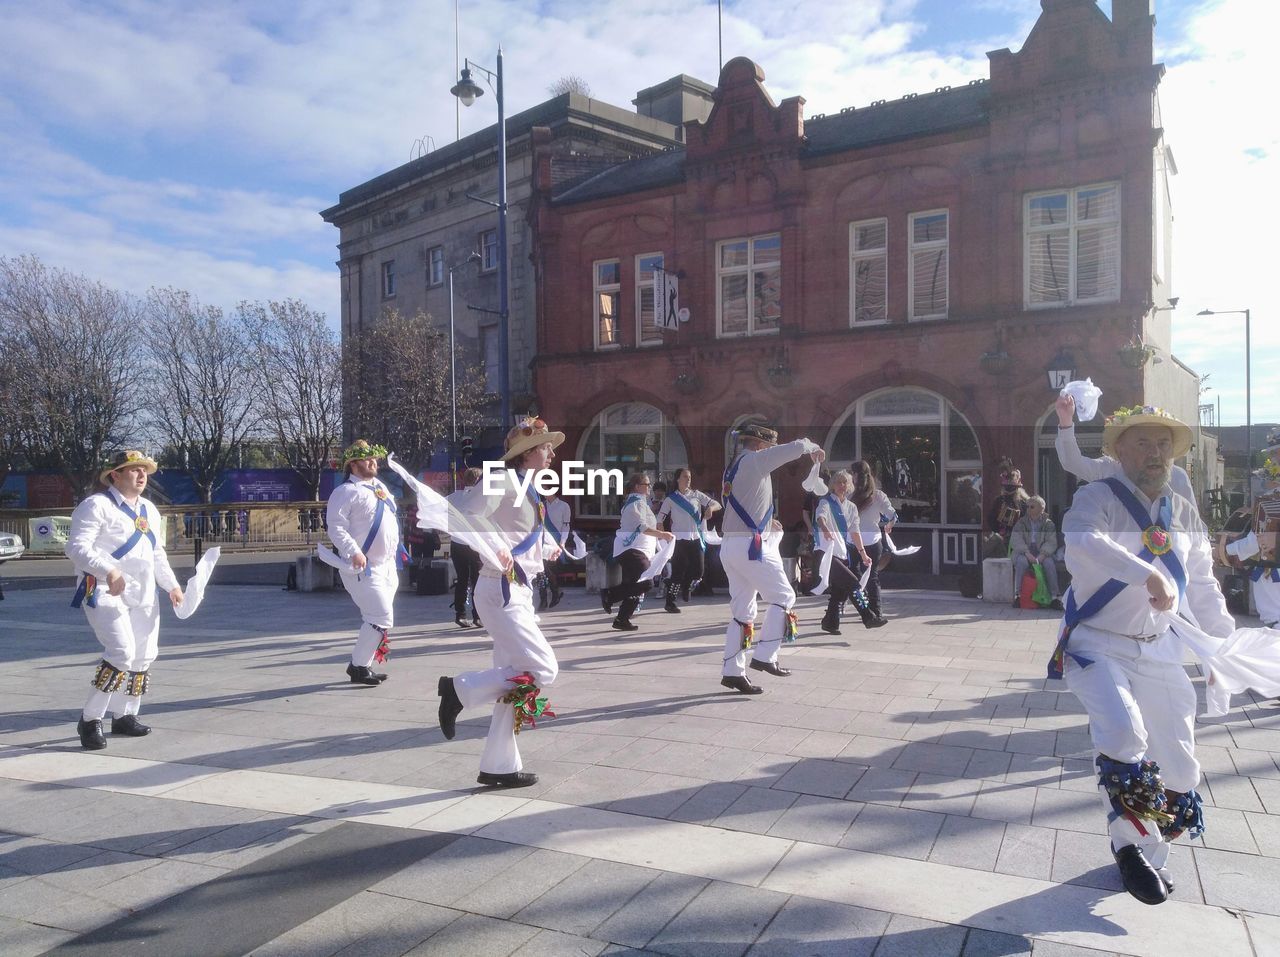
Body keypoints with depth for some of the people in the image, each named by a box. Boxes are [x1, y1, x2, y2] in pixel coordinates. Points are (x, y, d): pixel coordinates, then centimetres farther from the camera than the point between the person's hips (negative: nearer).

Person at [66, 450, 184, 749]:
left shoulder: (149, 510, 18)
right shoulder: (97, 505, -7)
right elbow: (77, 547, -17)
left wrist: (172, 585, 17)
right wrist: (108, 571, -31)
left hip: (143, 596, 8)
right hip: (105, 592, -8)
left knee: (143, 656, 9)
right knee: (121, 652, -19)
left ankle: (124, 716, 24)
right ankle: (90, 719, -5)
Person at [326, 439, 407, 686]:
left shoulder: (380, 487, 16)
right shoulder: (346, 491, -11)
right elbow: (336, 527, -21)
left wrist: (397, 550, 23)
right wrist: (353, 552, -33)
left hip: (387, 565, 9)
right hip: (363, 568, -9)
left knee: (377, 619, 14)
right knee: (382, 618, -13)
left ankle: (364, 666, 24)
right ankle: (358, 666, -1)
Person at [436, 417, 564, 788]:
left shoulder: (527, 490, 16)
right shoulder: (505, 481, -12)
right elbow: (466, 515, -23)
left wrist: (547, 549, 27)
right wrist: (496, 546, -31)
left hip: (519, 591, 10)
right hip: (500, 591, -9)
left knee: (514, 679, 10)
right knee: (542, 669, -13)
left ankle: (499, 765, 18)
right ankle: (460, 689, -1)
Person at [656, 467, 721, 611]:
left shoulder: (696, 495, 8)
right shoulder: (671, 499, 2)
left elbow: (717, 505, 5)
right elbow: (660, 519, 4)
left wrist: (710, 508, -17)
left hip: (696, 538, 3)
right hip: (679, 539, -3)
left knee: (699, 570, -2)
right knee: (677, 571, -5)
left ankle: (685, 586, 31)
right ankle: (670, 602, 8)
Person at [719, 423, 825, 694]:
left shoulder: (733, 467, 19)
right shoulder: (754, 460, -8)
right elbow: (795, 447, -9)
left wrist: (765, 521, 19)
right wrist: (813, 447, 11)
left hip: (730, 545, 9)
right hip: (750, 546, -9)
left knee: (742, 609, 11)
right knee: (783, 596, 1)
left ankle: (732, 671, 12)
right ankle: (764, 656, -4)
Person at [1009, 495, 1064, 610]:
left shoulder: (1048, 523, 9)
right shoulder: (1021, 522, 9)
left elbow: (1051, 542, -3)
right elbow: (1016, 540, -4)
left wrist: (1042, 555, -21)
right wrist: (1027, 553, -20)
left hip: (1042, 553, 0)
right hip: (1024, 552, 0)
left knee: (1049, 562, -31)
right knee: (1022, 561, -34)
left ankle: (1055, 596, -28)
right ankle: (1017, 595, -31)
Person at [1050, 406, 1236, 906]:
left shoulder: (1185, 515, 9)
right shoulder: (1097, 498, -11)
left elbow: (1203, 590, 21)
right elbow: (1083, 544, -35)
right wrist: (1149, 574, -45)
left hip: (1160, 649, 6)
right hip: (1099, 645, -6)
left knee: (1178, 763, 6)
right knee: (1124, 733, -26)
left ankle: (1147, 856, 29)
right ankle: (1133, 845, -4)